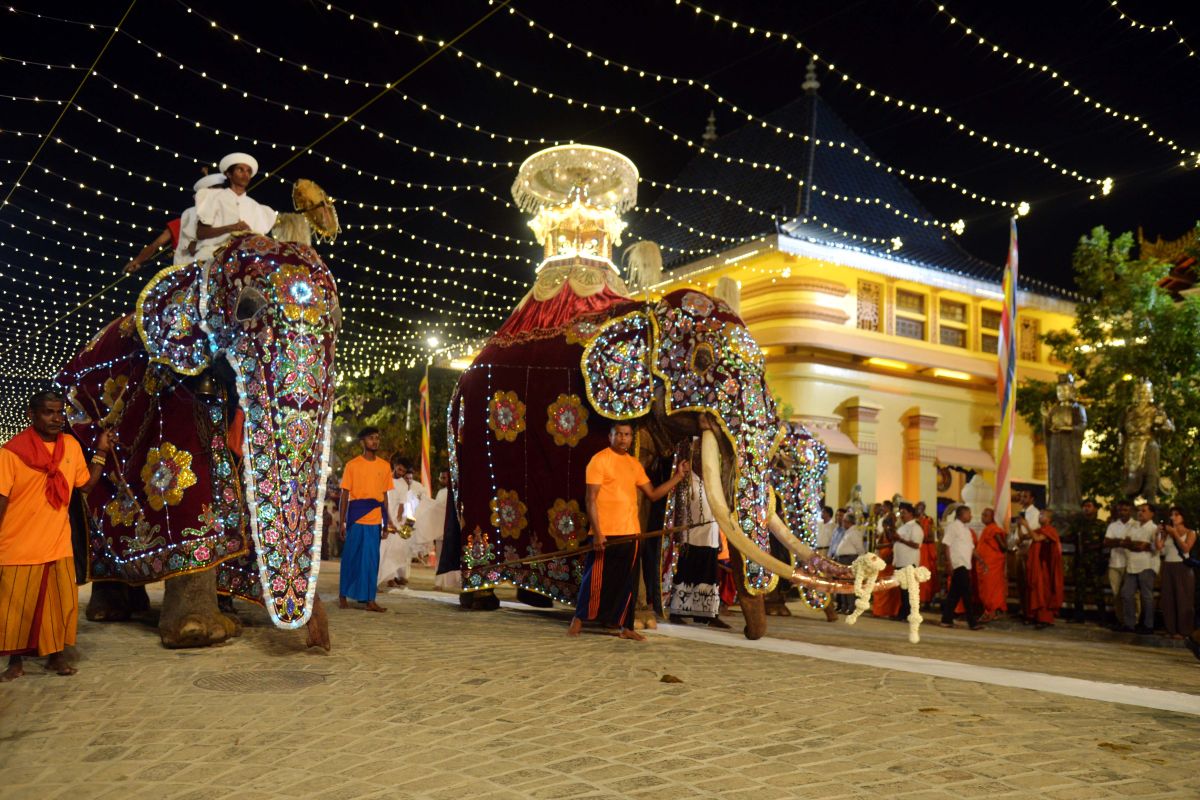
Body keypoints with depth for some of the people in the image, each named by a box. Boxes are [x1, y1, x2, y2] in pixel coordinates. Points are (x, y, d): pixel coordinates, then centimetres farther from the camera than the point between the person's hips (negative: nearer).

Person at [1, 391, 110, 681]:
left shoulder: (71, 445, 6)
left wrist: (101, 452, 5)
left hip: (58, 545, 4)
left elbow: (86, 484, 12)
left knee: (62, 603, 8)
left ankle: (56, 655, 23)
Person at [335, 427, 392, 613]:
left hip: (375, 520, 3)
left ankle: (368, 599, 5)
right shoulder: (352, 465, 2)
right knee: (351, 557, 4)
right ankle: (343, 594, 20)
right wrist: (341, 522, -2)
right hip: (356, 518, -2)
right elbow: (344, 495, 3)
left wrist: (386, 523, 11)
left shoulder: (384, 466, 10)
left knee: (371, 560, 2)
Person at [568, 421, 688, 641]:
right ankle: (579, 619, 18)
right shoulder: (600, 460, -6)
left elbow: (652, 494, 15)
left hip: (630, 533, 6)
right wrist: (597, 533, -17)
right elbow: (591, 499, -10)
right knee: (597, 579, 2)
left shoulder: (635, 464, 13)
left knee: (627, 582, 9)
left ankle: (625, 626, 17)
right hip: (606, 534, -6)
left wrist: (677, 477, 7)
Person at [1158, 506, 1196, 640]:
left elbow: (1186, 548, -12)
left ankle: (1183, 630, 1)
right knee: (1168, 599, 2)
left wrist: (1175, 533, -13)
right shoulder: (1167, 532, 10)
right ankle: (1171, 629, 6)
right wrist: (1160, 534, -10)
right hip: (1168, 568, 3)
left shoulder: (1190, 533, 3)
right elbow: (1159, 548, 0)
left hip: (1183, 568, -3)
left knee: (1183, 599, -3)